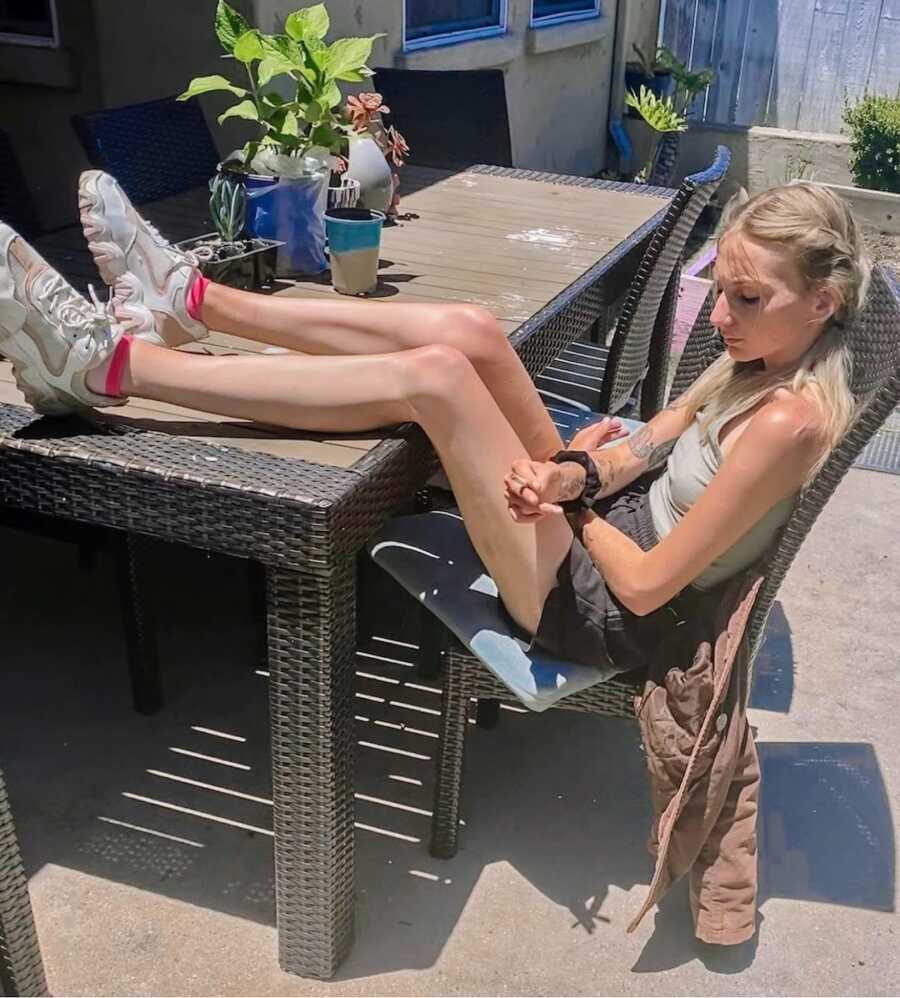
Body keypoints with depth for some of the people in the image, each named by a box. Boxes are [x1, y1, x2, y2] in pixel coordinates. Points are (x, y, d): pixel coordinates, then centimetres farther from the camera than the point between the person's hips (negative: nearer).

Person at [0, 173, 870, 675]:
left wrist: (572, 490, -7)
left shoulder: (790, 421, -22)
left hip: (594, 606, -9)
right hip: (600, 530, 9)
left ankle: (110, 365, -20)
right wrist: (577, 476, -13)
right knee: (468, 332, -9)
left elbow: (646, 583, -23)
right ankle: (188, 302, -4)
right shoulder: (758, 363, 6)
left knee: (433, 374, -25)